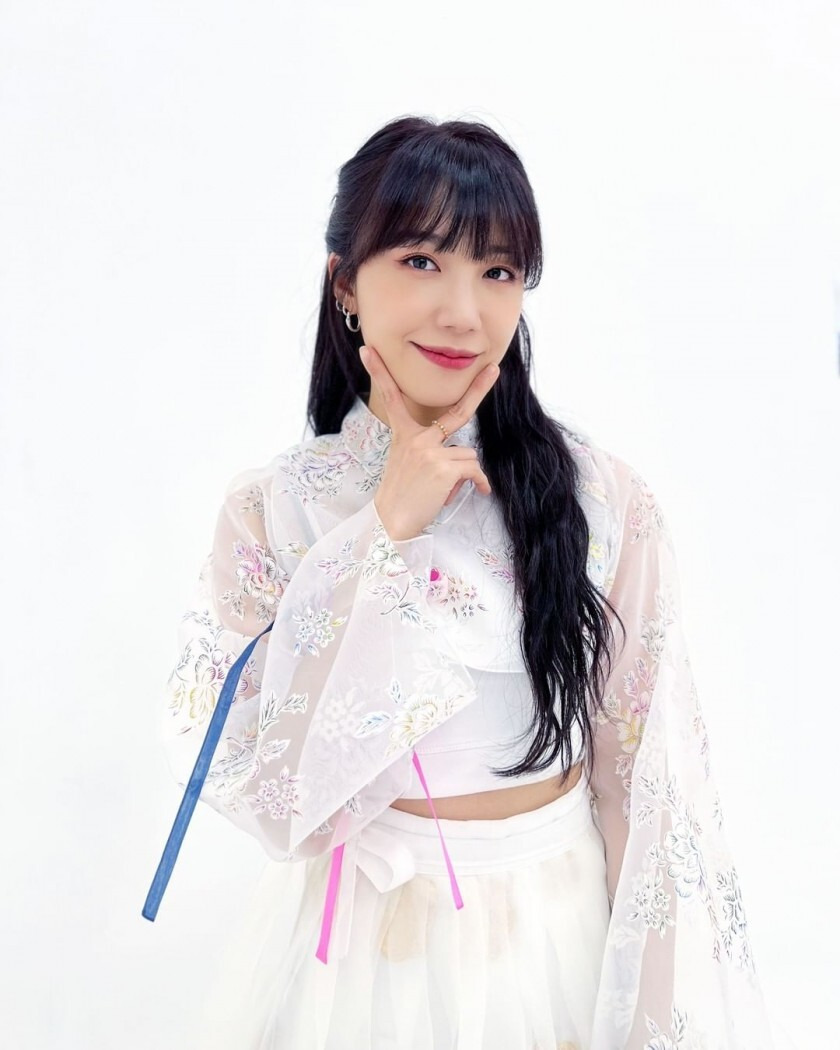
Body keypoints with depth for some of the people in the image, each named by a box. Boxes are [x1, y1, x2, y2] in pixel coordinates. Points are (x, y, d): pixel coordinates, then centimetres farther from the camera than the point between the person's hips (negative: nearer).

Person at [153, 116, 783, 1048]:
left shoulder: (602, 497, -12)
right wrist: (382, 532, -23)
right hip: (361, 940, 0)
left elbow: (651, 771, -7)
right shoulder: (271, 507, -11)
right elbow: (220, 768, -19)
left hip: (562, 934, 1)